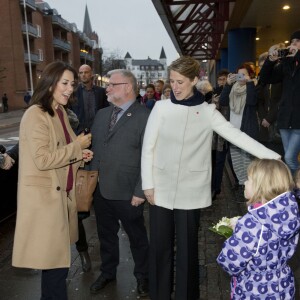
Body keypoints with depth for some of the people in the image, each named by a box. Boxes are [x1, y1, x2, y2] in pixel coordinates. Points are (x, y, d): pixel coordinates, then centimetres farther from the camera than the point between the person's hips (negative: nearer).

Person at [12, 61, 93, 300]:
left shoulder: (61, 112, 12)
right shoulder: (36, 115, -15)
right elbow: (42, 160, -21)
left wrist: (80, 155, 1)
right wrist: (77, 146, -14)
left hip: (61, 193, 8)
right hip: (44, 196, -8)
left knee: (55, 260, 18)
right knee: (55, 264, 0)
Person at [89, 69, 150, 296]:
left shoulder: (144, 116, -13)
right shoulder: (101, 114, 8)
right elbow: (95, 149, 12)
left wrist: (140, 191, -15)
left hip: (128, 194, -5)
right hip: (101, 190, 6)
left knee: (137, 237, 15)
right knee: (106, 235, 21)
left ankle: (142, 275, 38)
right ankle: (108, 272, 44)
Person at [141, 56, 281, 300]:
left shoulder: (208, 112, -1)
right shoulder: (161, 108, -1)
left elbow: (237, 136, -9)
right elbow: (148, 148, 0)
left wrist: (272, 157, -18)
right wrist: (148, 184, -3)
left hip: (190, 193, 0)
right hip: (161, 190, 1)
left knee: (187, 247, 10)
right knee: (160, 246, 10)